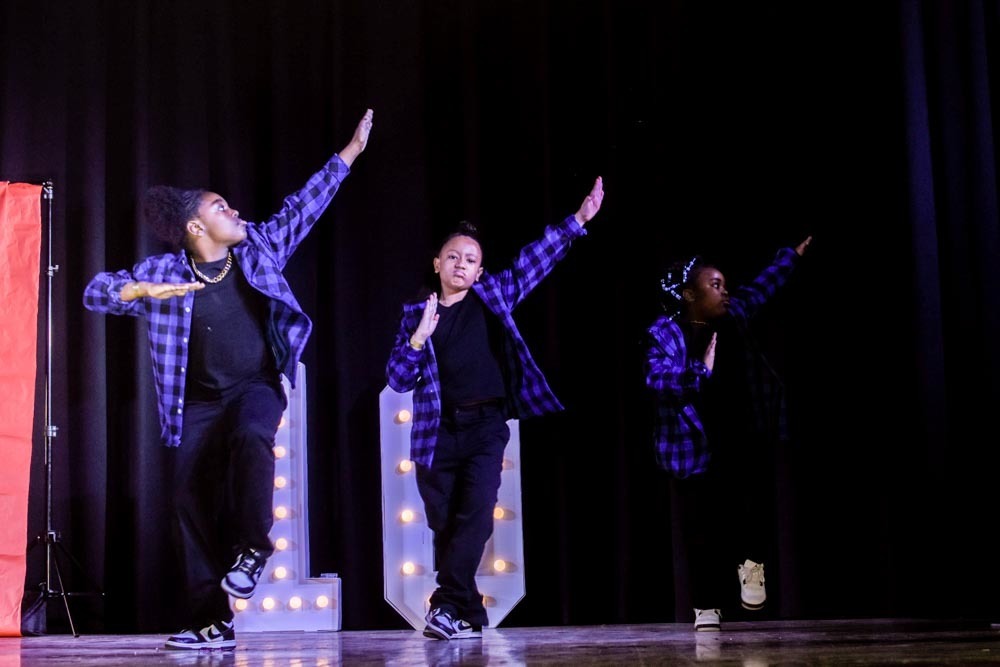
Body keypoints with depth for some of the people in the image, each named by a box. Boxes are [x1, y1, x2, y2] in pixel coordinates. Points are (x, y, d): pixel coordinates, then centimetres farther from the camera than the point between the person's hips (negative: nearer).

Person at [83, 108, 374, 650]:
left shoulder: (258, 249, 3)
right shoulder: (163, 270, -3)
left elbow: (302, 207, 7)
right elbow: (95, 292, -6)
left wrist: (349, 152, 7)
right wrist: (146, 291, -25)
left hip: (256, 389, -1)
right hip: (199, 404, 1)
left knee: (250, 436, -36)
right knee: (192, 505, -5)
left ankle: (252, 546, -18)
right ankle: (212, 623, 2)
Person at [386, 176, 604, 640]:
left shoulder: (492, 297, 9)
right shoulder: (415, 314, 9)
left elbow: (534, 261, 5)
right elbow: (398, 380, 3)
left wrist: (578, 219, -2)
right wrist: (419, 338, -12)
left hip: (485, 427, -1)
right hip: (438, 432, 1)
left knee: (474, 515, -15)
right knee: (444, 525, 2)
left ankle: (448, 605, -14)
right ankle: (467, 616, 11)